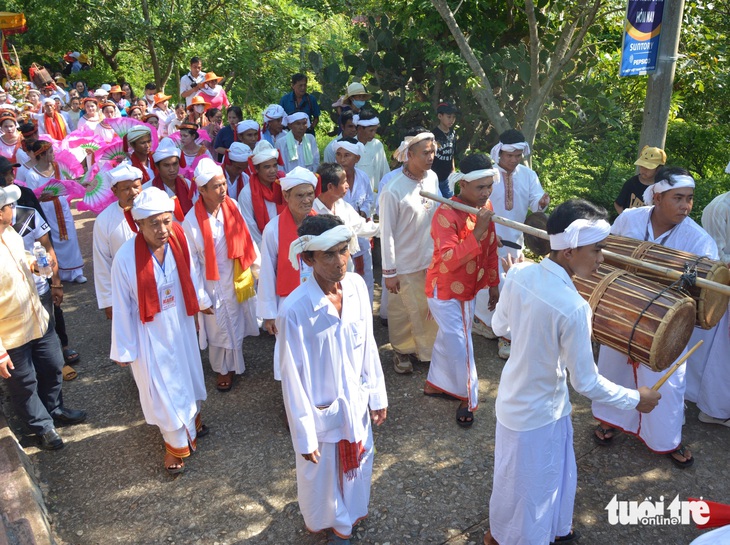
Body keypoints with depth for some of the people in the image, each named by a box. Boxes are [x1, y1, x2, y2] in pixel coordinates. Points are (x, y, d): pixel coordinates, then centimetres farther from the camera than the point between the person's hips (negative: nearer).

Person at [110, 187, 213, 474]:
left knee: (187, 374, 24)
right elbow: (122, 308, -17)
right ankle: (177, 444, 36)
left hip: (181, 324, 4)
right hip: (149, 333, -4)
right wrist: (124, 349, -7)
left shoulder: (178, 240, -18)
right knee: (162, 388, 12)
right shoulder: (125, 258, -28)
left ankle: (191, 419, 54)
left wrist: (202, 301, 19)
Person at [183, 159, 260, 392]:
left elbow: (246, 239, 1)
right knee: (219, 327, 13)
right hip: (214, 284, -4)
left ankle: (235, 362, 44)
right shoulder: (191, 221, -20)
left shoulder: (232, 206, -9)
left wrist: (258, 268, 7)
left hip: (239, 278, 4)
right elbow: (192, 261, -13)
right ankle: (223, 369, 37)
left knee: (238, 322, 19)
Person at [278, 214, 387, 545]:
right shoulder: (294, 310, -29)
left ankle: (349, 516, 57)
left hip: (355, 403, 4)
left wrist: (377, 394, 7)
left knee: (357, 464, 26)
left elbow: (368, 346, -1)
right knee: (323, 475, 21)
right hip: (322, 412, -4)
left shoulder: (357, 286, -14)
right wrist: (304, 436, -11)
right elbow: (293, 378, -18)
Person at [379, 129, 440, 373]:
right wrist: (389, 271, -11)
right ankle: (402, 350, 38)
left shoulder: (432, 178, -5)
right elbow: (387, 233, -16)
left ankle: (425, 348, 41)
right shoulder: (393, 191, -23)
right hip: (404, 264, -5)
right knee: (402, 311, 14)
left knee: (429, 307, 18)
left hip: (430, 258, 5)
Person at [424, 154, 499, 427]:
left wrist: (494, 284, 13)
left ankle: (436, 384, 40)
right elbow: (447, 260, -36)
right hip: (444, 291, -7)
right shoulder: (446, 214, -27)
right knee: (460, 345, 0)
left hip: (469, 289, 8)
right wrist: (477, 232, -41)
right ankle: (468, 399, 20)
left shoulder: (485, 207, -3)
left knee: (448, 339, 21)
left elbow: (491, 249, 9)